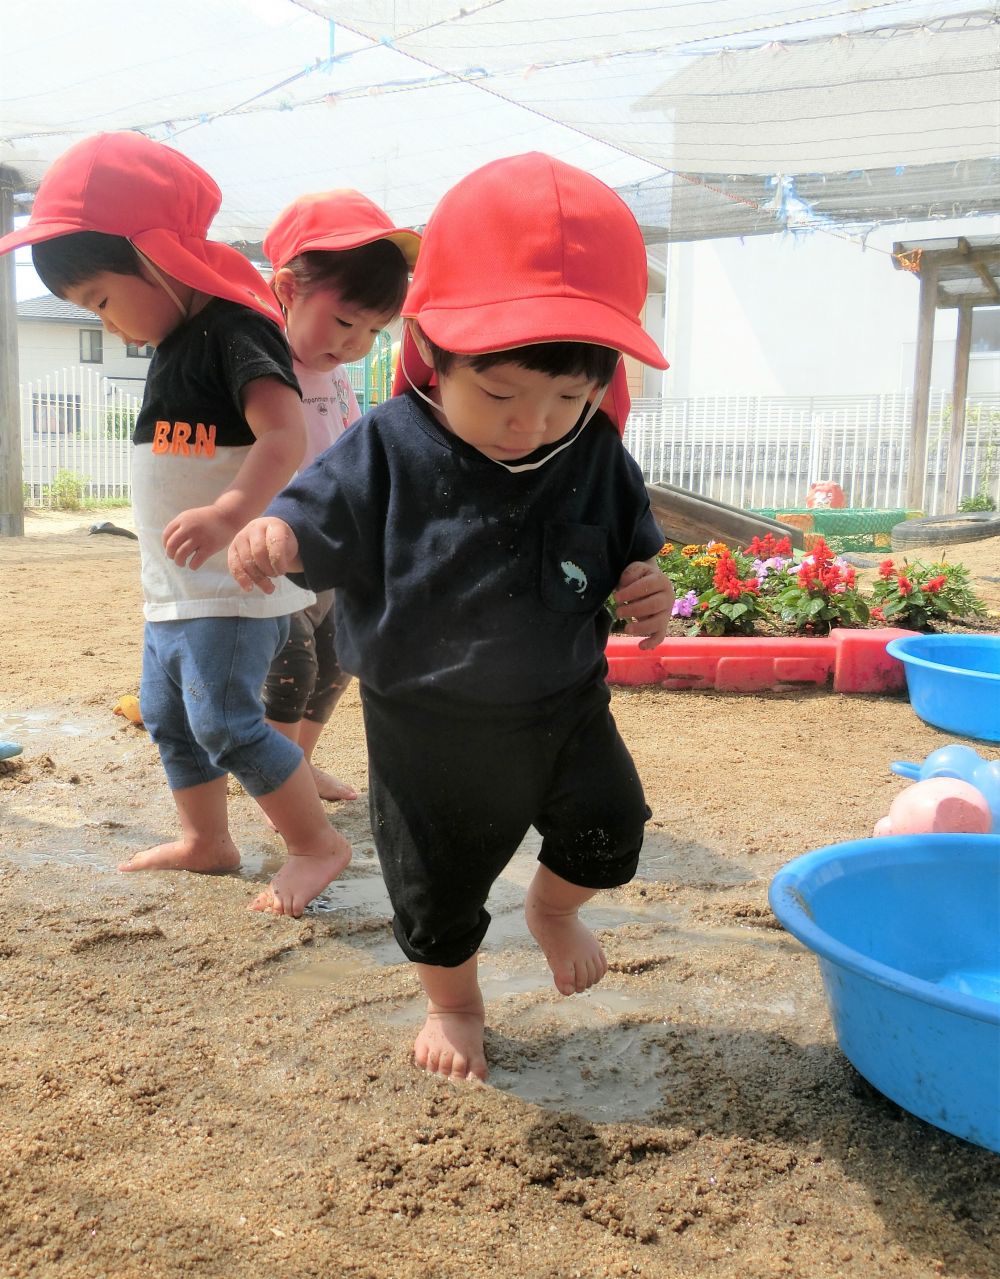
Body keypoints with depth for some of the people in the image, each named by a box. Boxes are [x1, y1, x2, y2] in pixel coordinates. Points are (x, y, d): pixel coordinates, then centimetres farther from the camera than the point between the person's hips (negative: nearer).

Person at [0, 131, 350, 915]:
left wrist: (228, 515, -44)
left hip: (234, 585, -10)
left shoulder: (236, 329, -15)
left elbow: (285, 436, -30)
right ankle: (206, 841, 30)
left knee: (226, 722, -12)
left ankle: (318, 843, 2)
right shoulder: (173, 347, 15)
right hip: (174, 585, 10)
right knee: (169, 716, 16)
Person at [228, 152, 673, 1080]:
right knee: (437, 888, 14)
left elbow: (629, 552, 5)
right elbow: (322, 525, -13)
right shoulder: (388, 451, -18)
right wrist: (273, 537, -36)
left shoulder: (595, 459, -10)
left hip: (564, 705, 2)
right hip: (428, 724, -1)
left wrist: (645, 593, -17)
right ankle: (454, 1003, 46)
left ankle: (553, 909, 37)